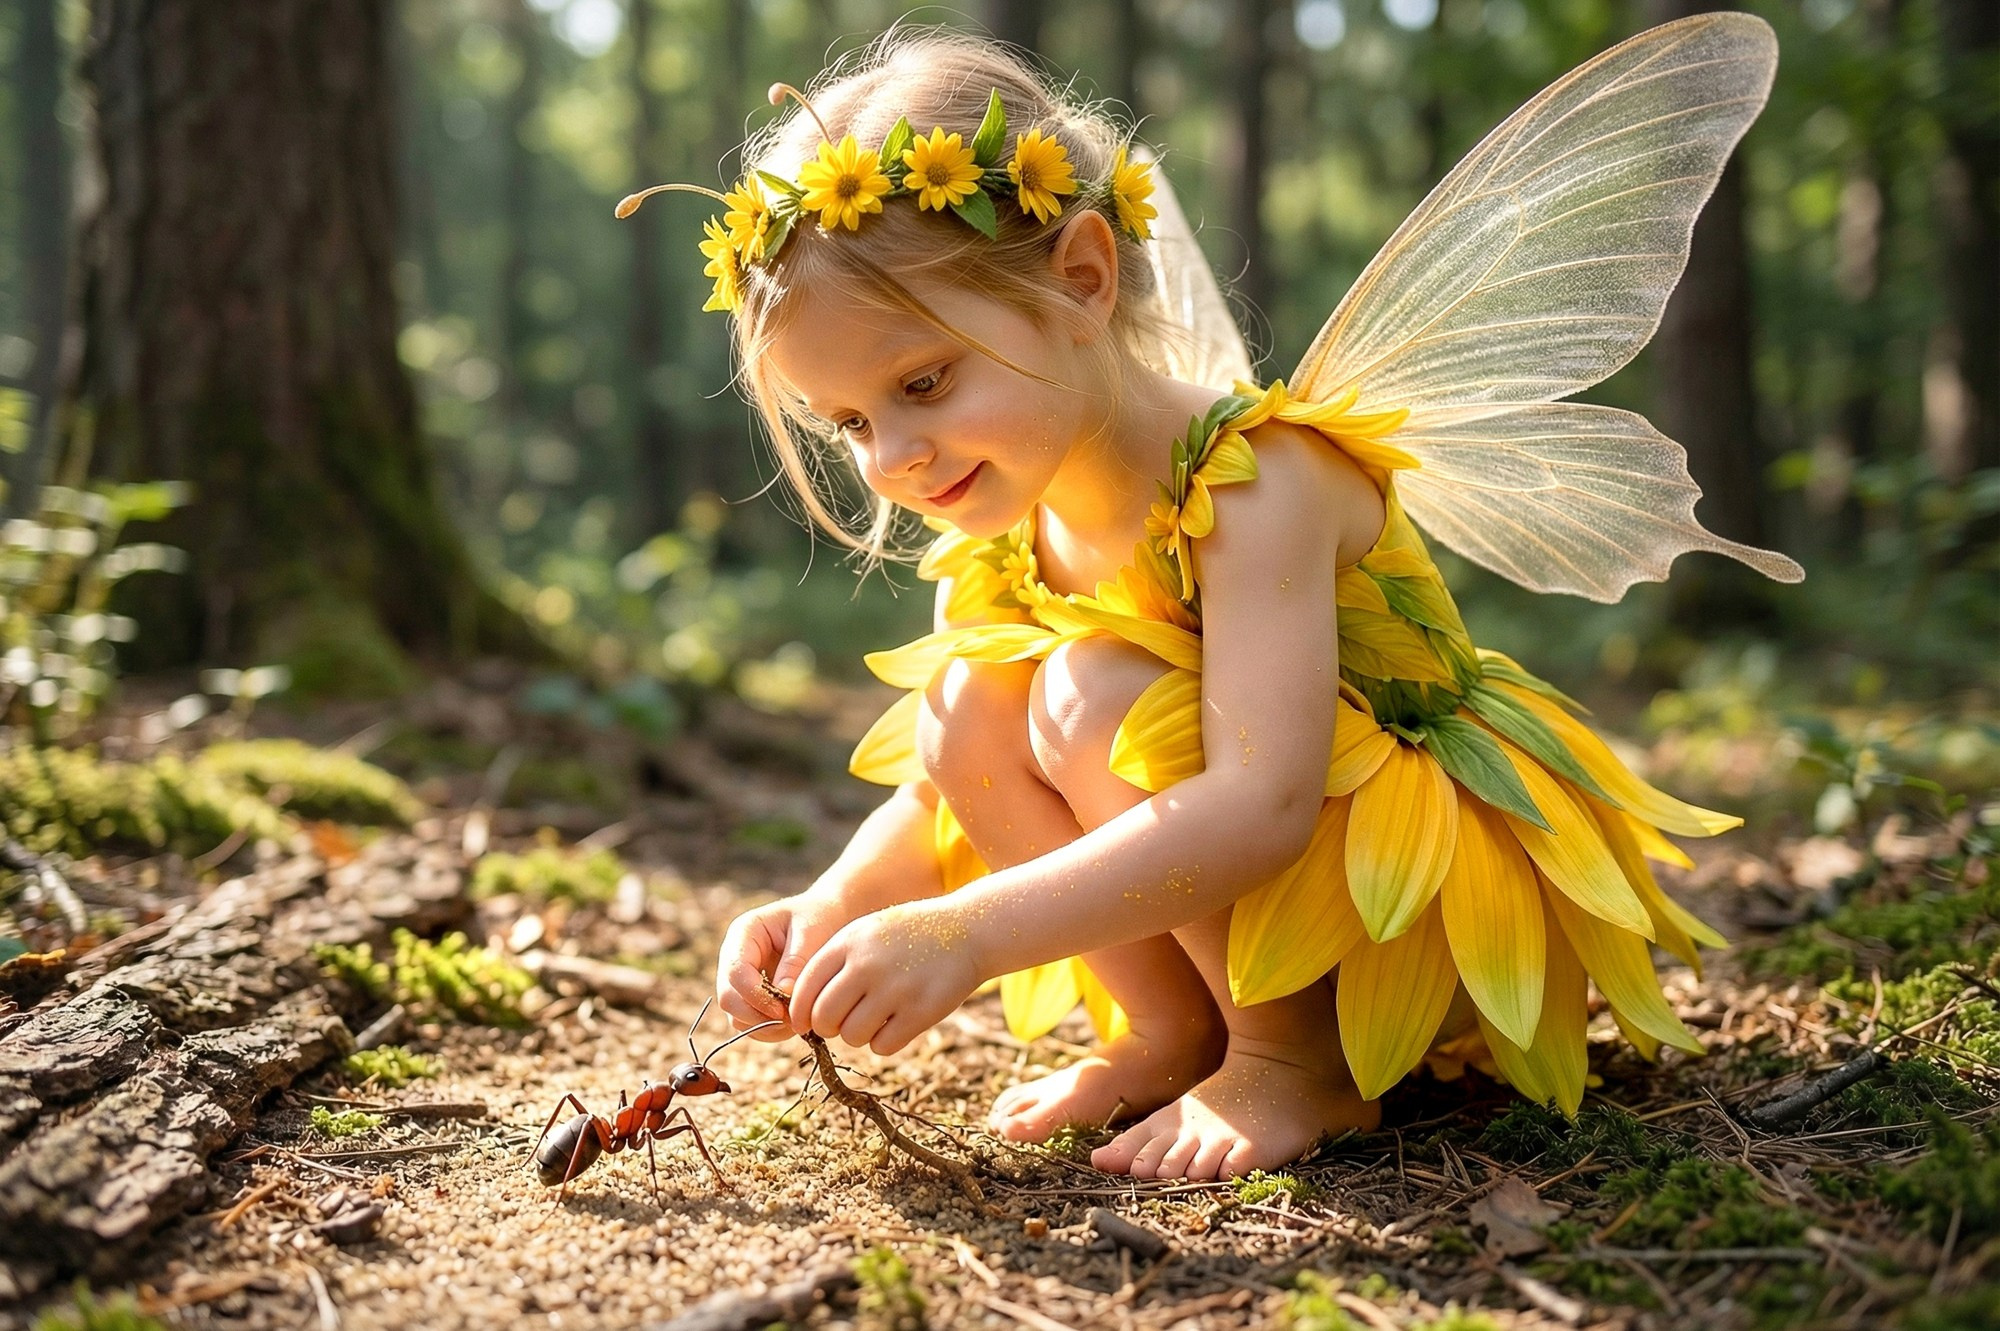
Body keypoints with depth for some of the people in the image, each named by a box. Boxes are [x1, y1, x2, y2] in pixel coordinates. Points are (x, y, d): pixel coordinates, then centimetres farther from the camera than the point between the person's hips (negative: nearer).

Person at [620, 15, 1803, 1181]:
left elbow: (1263, 804, -40)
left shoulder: (1261, 479, -27)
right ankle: (1174, 1027, -1)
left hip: (1433, 896, -7)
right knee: (961, 708, -13)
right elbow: (940, 795, 2)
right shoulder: (996, 543, -4)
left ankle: (1299, 1056, -13)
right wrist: (830, 909, -20)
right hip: (1211, 879, 7)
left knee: (1091, 697, -29)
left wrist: (969, 932, -46)